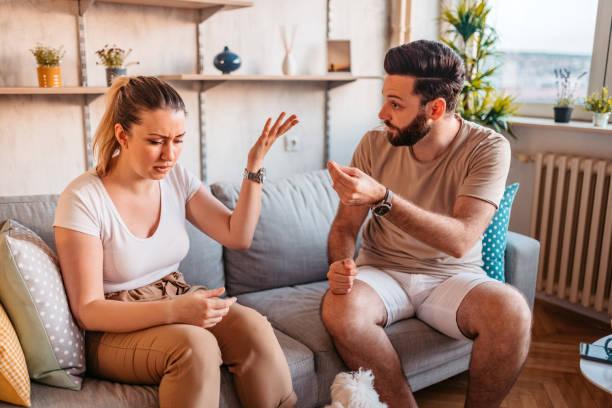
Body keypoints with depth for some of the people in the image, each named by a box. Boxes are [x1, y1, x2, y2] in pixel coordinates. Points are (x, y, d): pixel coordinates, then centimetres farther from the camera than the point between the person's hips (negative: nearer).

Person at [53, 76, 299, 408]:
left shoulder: (176, 178, 0)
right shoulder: (83, 199, -16)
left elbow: (237, 236, -2)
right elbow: (87, 311, -17)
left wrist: (254, 166, -11)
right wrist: (173, 311, -31)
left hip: (177, 304, 5)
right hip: (114, 331, -4)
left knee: (251, 325, -24)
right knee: (194, 343, -34)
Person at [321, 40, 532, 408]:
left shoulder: (488, 148, -13)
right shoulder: (375, 144, -5)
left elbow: (460, 240, -25)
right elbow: (345, 225, 0)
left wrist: (381, 198, -37)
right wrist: (341, 264, -23)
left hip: (453, 277, -1)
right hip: (382, 271, 2)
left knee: (512, 311, -31)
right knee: (339, 308, -30)